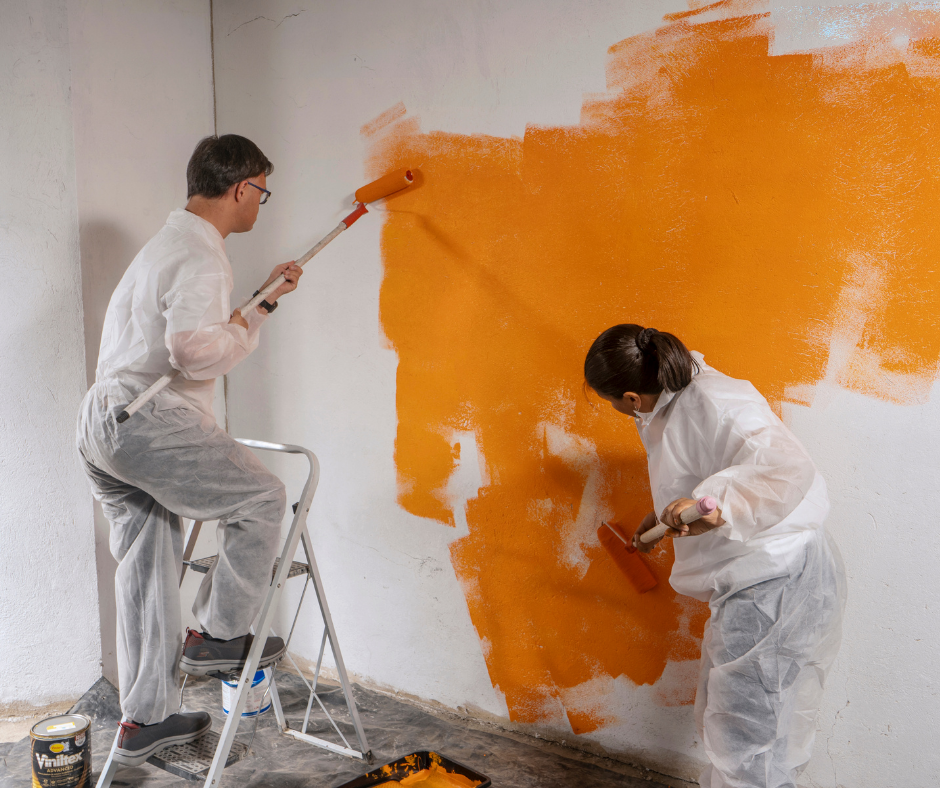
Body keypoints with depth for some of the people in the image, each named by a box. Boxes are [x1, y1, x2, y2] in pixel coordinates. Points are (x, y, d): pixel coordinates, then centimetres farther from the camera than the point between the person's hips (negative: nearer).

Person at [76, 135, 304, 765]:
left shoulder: (174, 241, 21)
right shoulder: (201, 255, -14)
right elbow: (194, 350, -29)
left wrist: (265, 299, 37)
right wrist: (247, 330, -9)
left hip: (102, 425, 11)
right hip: (147, 423, -11)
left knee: (148, 566, 14)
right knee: (262, 500, 0)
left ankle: (144, 720, 22)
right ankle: (217, 636, 9)